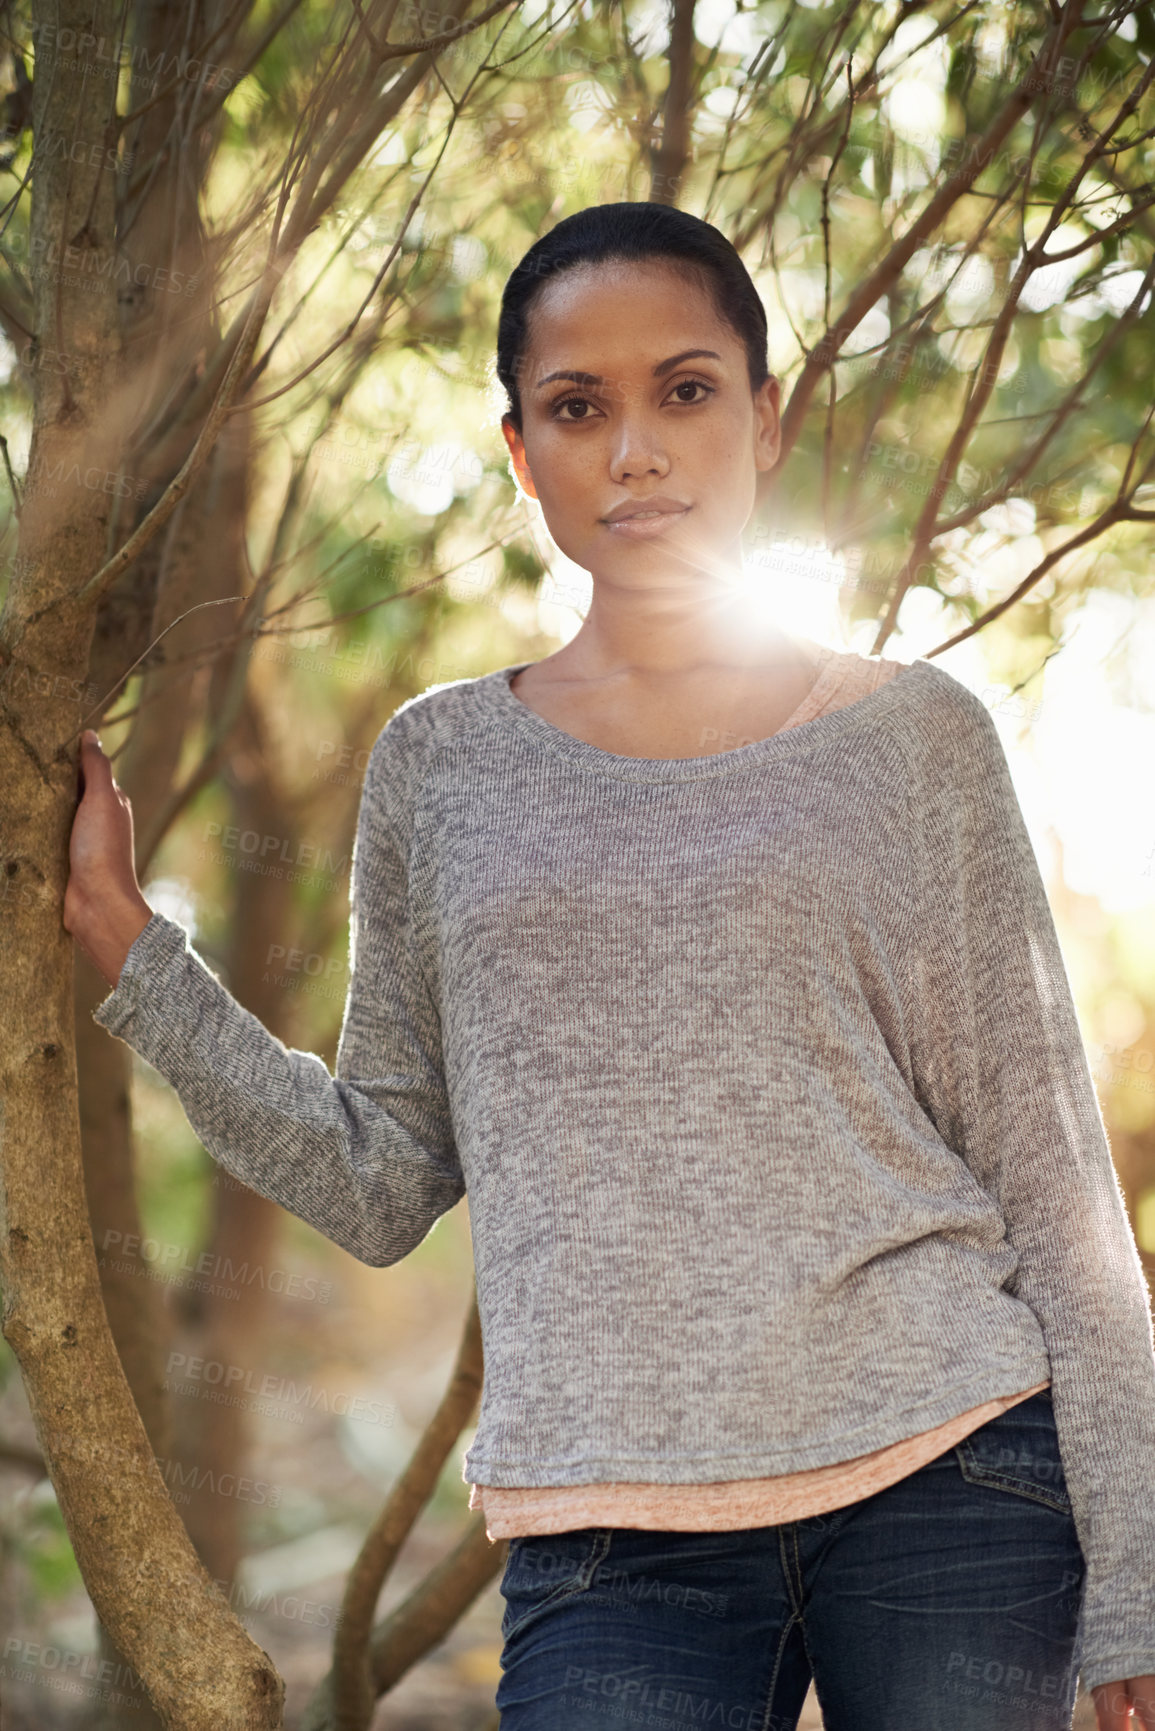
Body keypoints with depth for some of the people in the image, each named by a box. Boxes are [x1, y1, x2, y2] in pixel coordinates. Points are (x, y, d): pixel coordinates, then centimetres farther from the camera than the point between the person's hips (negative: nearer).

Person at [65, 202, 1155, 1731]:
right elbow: (382, 1184, 11)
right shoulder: (442, 765, 10)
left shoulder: (912, 739, 5)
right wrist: (121, 938, 5)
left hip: (951, 1489, 0)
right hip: (617, 1545, 1)